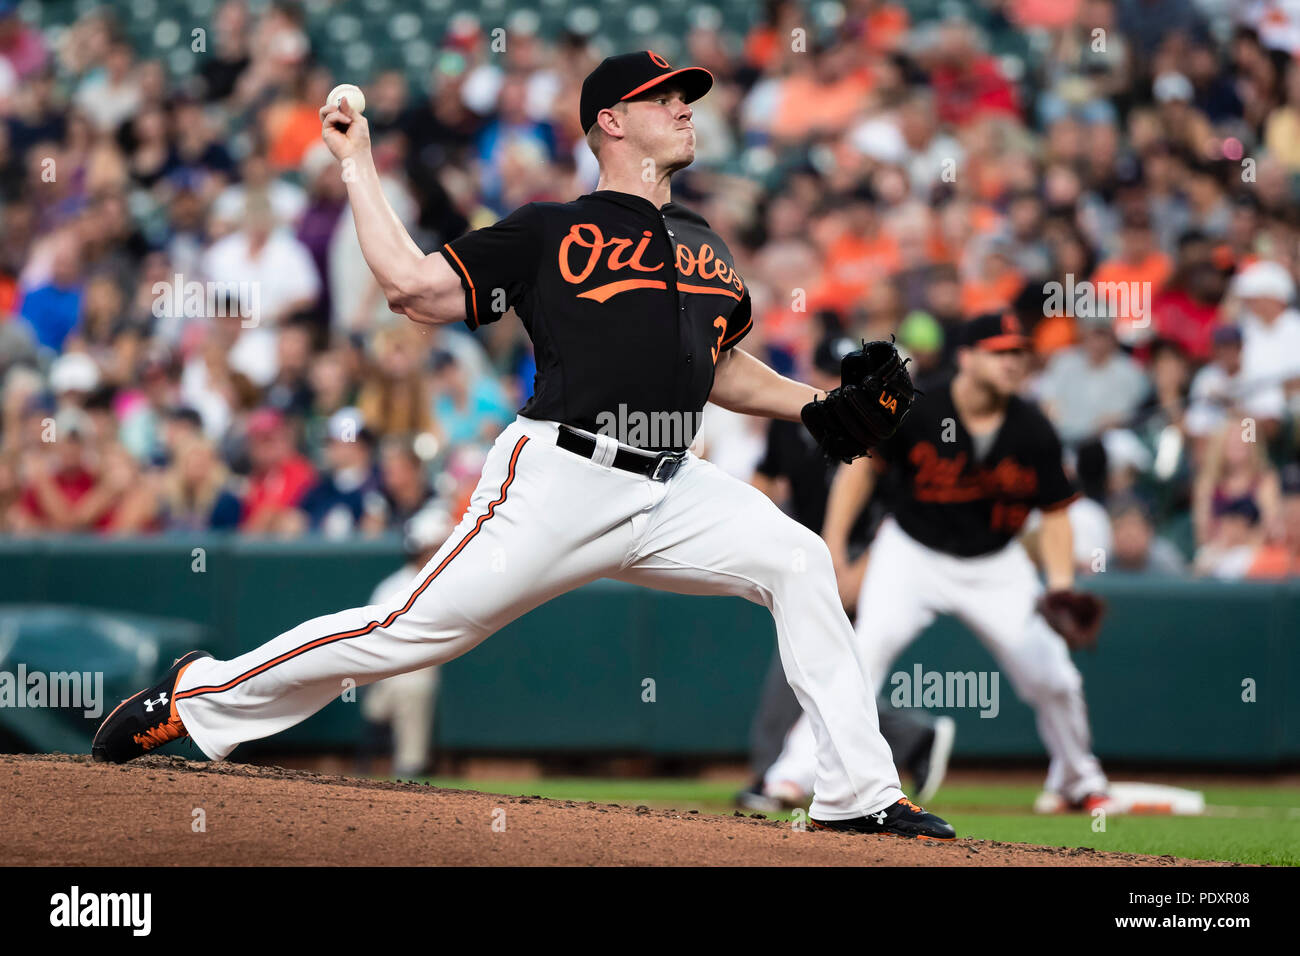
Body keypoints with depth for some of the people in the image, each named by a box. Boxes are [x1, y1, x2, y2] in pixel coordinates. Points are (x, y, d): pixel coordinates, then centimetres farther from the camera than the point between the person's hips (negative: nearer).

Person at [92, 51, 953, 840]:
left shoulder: (706, 247, 21)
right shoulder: (550, 232, 4)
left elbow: (724, 369, 31)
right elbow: (416, 286, -4)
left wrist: (817, 405, 17)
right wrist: (358, 166, 0)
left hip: (670, 488, 5)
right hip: (561, 481, -5)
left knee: (799, 561, -12)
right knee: (423, 626, -12)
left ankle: (859, 797, -8)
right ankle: (201, 699, 3)